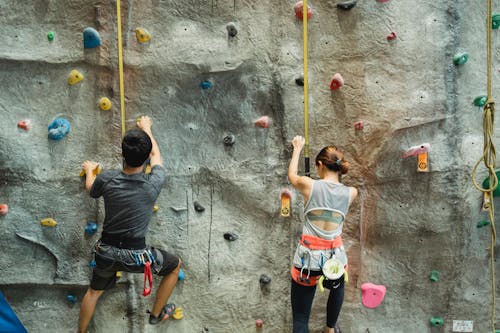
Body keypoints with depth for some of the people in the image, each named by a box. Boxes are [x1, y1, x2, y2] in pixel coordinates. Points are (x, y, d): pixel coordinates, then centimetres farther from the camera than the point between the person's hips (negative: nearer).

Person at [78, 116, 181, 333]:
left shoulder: (106, 180, -15)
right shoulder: (154, 184, -18)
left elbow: (91, 189, 12)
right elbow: (156, 155, 4)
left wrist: (89, 171, 34)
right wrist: (147, 129, 21)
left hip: (106, 252, 3)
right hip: (135, 255, -3)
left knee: (94, 291, 30)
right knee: (175, 266, 23)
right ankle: (156, 314, 36)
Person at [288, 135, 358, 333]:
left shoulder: (309, 185, -6)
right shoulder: (351, 193, -1)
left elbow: (292, 176, 17)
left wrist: (297, 149, 30)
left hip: (307, 258, -2)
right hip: (334, 258, 3)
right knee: (337, 287, 39)